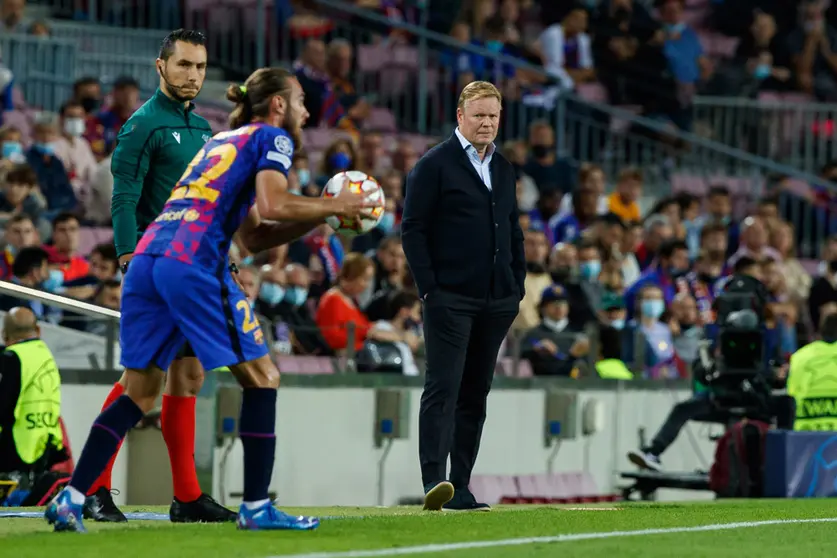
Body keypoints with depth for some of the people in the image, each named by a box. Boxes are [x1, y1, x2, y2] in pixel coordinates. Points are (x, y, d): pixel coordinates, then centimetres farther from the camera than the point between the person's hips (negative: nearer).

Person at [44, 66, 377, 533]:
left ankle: (71, 499, 0)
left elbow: (254, 237, 30)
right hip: (194, 263, -8)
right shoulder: (272, 138, 8)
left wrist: (319, 217, 24)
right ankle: (257, 507, 3)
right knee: (261, 377, 4)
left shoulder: (221, 141, 32)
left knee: (140, 393, 11)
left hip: (147, 258, 8)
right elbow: (272, 205, -10)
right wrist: (333, 206, 3)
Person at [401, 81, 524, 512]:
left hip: (496, 303, 7)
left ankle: (460, 488, 10)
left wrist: (517, 287, 13)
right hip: (449, 299, -6)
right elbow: (412, 230, -6)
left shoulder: (503, 169, 18)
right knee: (443, 388, -13)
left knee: (475, 394, 7)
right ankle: (434, 482, -20)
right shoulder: (434, 165, -2)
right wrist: (429, 287, -12)